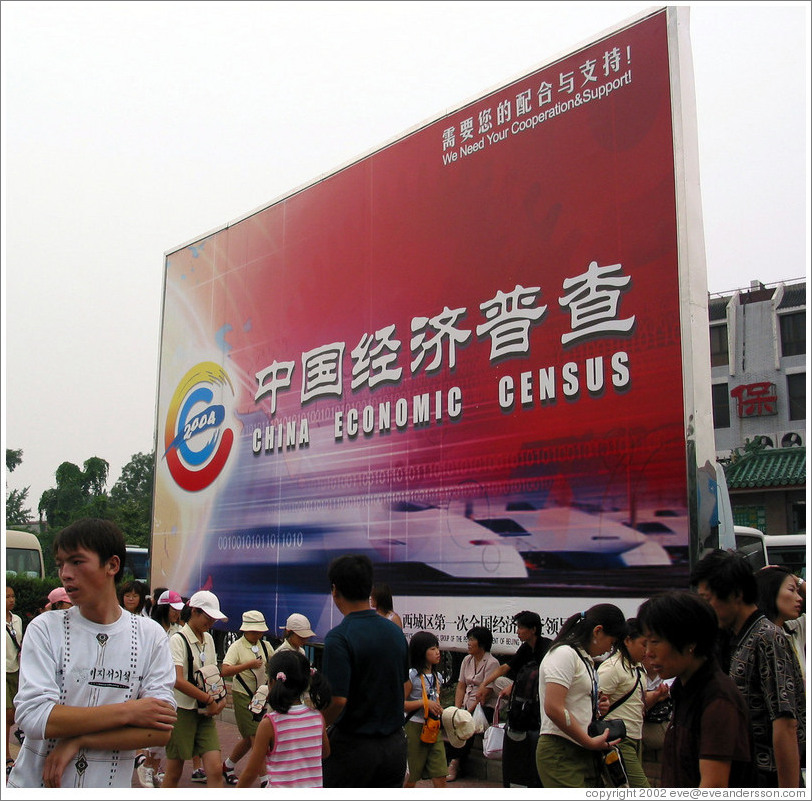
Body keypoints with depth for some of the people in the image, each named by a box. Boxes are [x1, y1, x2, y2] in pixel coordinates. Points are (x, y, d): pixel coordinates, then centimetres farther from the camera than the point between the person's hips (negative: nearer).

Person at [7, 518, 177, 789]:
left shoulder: (151, 635, -6)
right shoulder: (45, 628, -7)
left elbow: (160, 731, -12)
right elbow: (33, 717, -19)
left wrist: (78, 741, -18)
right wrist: (127, 712, -19)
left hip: (110, 786, 1)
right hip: (34, 782, 0)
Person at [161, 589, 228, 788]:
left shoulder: (208, 639, 11)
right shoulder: (178, 640, -11)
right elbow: (178, 680, -22)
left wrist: (221, 698, -2)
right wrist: (209, 700, -18)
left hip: (205, 713, 6)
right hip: (182, 710, -5)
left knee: (215, 770, -6)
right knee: (174, 773, 6)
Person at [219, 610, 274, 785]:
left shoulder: (264, 646, 7)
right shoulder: (236, 647, -11)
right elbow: (224, 671, -25)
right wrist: (249, 665, -27)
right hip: (243, 696, -6)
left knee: (249, 739, 13)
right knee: (255, 737, -10)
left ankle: (228, 766, 35)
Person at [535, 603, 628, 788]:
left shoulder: (585, 659, 20)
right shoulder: (564, 654, -10)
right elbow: (553, 708, -20)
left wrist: (596, 709, 9)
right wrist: (590, 742, -14)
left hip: (582, 752, 9)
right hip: (561, 754, -9)